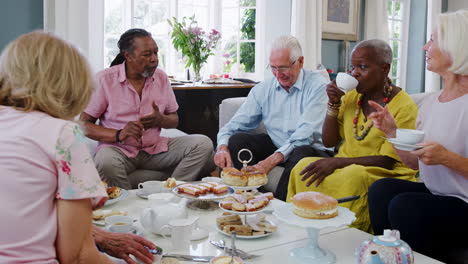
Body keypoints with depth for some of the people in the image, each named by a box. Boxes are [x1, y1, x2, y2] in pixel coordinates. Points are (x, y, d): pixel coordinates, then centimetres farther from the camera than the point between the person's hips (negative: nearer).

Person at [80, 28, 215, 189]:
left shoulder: (161, 77, 6)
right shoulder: (105, 79, -6)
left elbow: (174, 120, 14)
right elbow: (83, 124, -7)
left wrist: (160, 120, -11)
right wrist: (119, 134, -23)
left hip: (155, 148, 4)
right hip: (119, 150, -4)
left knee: (203, 144, -15)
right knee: (105, 161, -39)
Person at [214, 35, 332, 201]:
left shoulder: (317, 86, -10)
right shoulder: (262, 89, 5)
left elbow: (307, 133, -21)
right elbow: (235, 124, 3)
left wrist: (273, 159, -32)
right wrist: (222, 147, -20)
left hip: (311, 149, -4)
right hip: (275, 145, 5)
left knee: (302, 153, -37)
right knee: (236, 139, -15)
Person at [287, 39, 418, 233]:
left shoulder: (404, 107, -8)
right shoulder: (351, 97, 11)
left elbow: (387, 161, -13)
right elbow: (329, 142, 12)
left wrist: (336, 162, -21)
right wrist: (334, 104, -1)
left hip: (386, 175, -5)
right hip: (346, 169, 5)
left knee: (352, 177, -37)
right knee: (304, 165, -23)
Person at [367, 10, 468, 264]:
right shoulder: (430, 102, 8)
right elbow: (415, 162, 11)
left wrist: (447, 158, -27)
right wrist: (392, 132, -1)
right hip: (434, 194, 6)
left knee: (404, 206, -26)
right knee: (381, 188, -16)